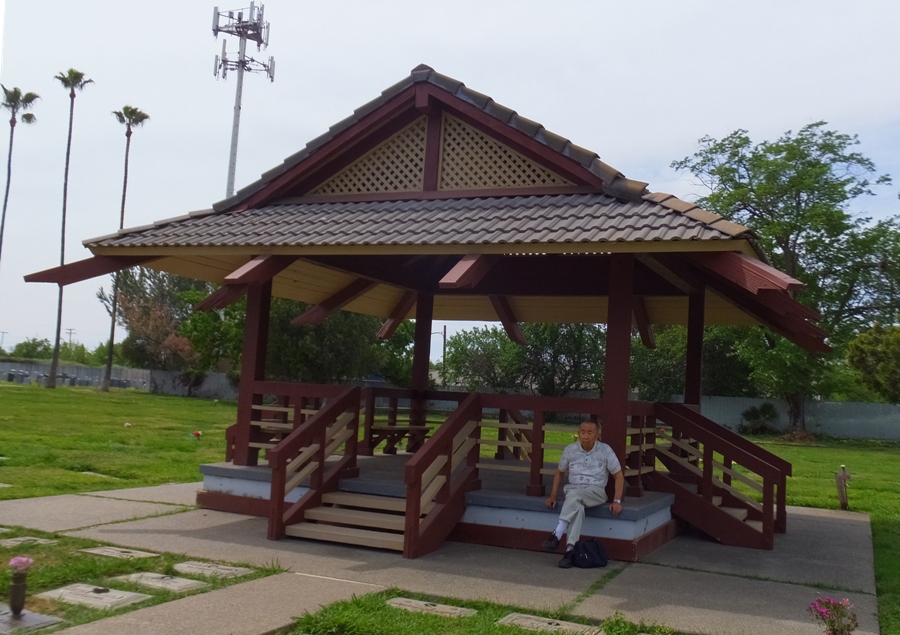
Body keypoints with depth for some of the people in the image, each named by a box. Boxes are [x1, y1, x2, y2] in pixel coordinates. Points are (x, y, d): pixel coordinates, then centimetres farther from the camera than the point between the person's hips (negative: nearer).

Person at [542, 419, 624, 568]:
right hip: (573, 490, 2)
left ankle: (557, 535, -43)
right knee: (577, 508, -37)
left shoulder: (605, 451, -2)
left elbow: (619, 476, 2)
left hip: (596, 492, -2)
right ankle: (570, 550, -46)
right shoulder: (570, 450, 4)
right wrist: (553, 496, 8)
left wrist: (617, 501, -9)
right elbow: (559, 472, 18)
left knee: (574, 494, -37)